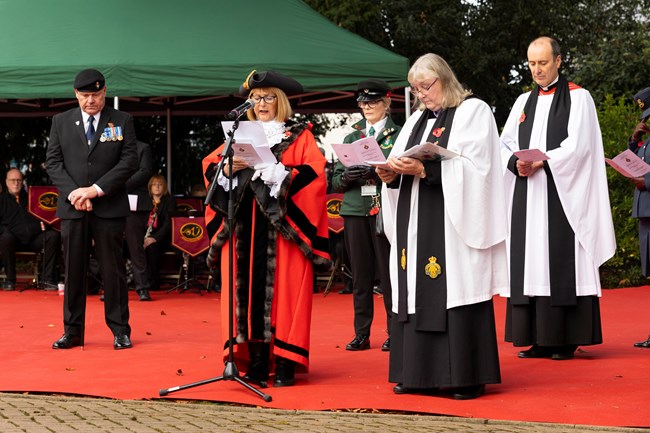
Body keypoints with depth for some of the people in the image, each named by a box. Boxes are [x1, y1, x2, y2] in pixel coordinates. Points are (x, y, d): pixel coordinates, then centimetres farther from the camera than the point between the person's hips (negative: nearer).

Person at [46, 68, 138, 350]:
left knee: (113, 268, 1)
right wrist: (74, 193, -10)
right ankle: (73, 331, 10)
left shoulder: (122, 121, 5)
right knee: (73, 269, 4)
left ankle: (120, 330, 9)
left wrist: (96, 189, -11)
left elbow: (130, 161, -3)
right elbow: (53, 162, 5)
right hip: (72, 207, 2)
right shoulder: (61, 122, 10)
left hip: (109, 207, -2)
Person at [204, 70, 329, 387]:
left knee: (282, 289, -7)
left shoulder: (300, 136, 8)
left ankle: (285, 362, -4)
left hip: (282, 226, -3)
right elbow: (209, 166, 10)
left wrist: (273, 170, -17)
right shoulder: (240, 135, 18)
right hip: (244, 227, 3)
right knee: (248, 288, -1)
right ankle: (257, 360, 3)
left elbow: (315, 171, -8)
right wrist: (228, 168, -11)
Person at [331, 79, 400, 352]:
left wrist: (377, 172, -18)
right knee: (360, 274, 6)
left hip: (386, 209, -4)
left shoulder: (399, 135, 5)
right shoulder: (351, 138, 17)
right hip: (355, 210, 4)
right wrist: (347, 177, -7)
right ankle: (361, 334, 12)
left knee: (388, 272, -3)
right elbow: (336, 181, 15)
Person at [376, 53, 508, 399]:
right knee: (418, 295, 4)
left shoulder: (474, 111, 0)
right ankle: (421, 374, 9)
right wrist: (391, 173, -5)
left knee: (454, 292, -9)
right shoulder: (417, 120, 21)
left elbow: (473, 166, -13)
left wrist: (424, 169, -21)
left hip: (454, 225, -7)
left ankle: (466, 376, -4)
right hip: (416, 225, 7)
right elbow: (402, 163, 18)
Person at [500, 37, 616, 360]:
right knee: (531, 264, 2)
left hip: (561, 194, -5)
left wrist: (541, 162, -16)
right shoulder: (524, 102, 18)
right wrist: (517, 162, -10)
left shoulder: (578, 98, 2)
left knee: (562, 265, -7)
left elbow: (578, 146, -9)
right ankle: (538, 338, 7)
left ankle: (567, 340, -4)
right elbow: (504, 144, 11)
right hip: (527, 196, 5)